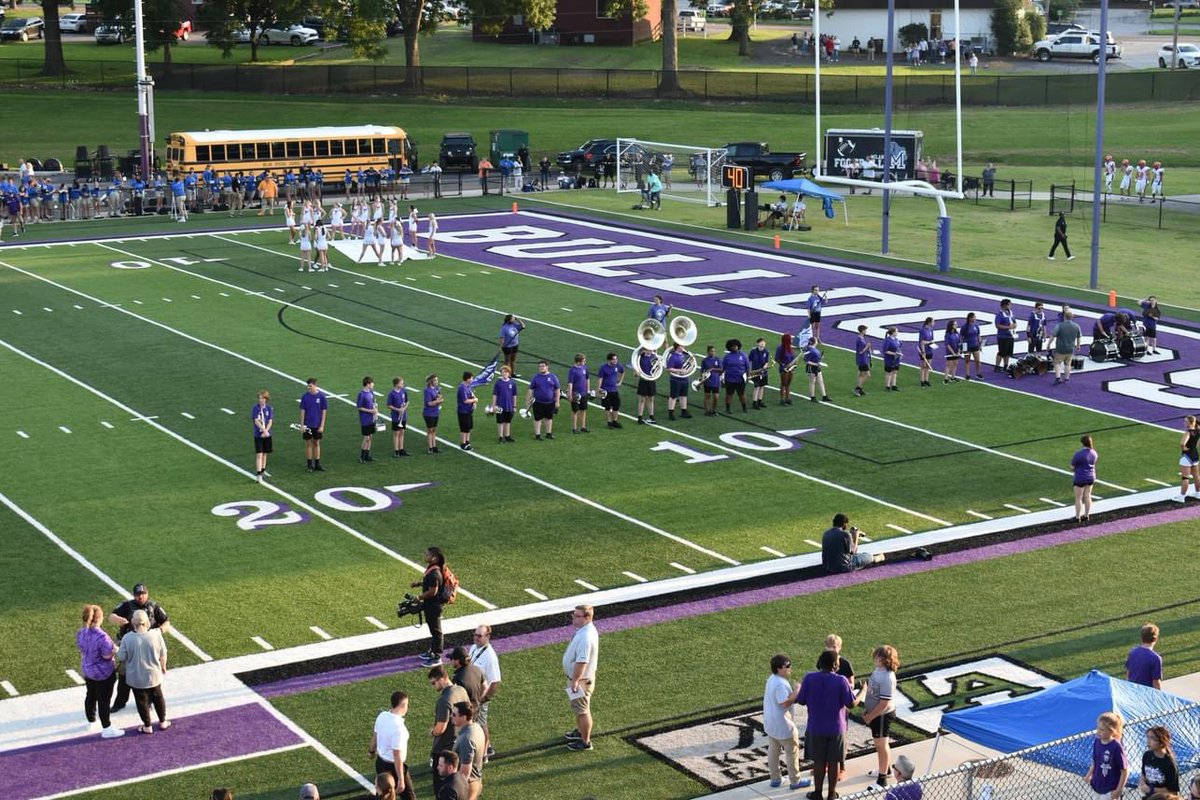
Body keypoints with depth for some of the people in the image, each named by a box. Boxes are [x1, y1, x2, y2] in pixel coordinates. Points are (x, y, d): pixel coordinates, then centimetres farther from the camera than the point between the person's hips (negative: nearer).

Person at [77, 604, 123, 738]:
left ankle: (91, 723, 40)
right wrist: (116, 649, -6)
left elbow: (82, 650, 5)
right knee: (104, 700, 5)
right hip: (103, 674, -7)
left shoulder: (81, 633, -8)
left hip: (87, 670, 7)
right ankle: (106, 729, 16)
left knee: (91, 696, 23)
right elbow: (107, 655, -25)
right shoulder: (101, 636, -32)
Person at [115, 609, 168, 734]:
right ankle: (163, 722, 37)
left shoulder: (127, 638, -22)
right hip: (154, 675, 2)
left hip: (136, 678, -2)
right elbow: (163, 654, -5)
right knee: (158, 698, 23)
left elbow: (121, 657, -12)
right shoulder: (156, 635, -17)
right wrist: (163, 667, 14)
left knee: (142, 701, 16)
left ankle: (147, 726, 27)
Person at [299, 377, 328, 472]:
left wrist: (322, 425, -7)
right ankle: (310, 465, 12)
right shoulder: (305, 396, -5)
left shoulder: (321, 396, -7)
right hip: (307, 425, 0)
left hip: (317, 425, 0)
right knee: (308, 444, 5)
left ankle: (317, 464, 17)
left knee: (316, 443, 10)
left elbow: (324, 412, -4)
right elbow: (302, 411, -1)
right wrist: (301, 425, -5)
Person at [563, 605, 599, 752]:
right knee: (578, 708, 27)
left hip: (581, 679, -10)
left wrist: (575, 681, -23)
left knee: (582, 710, 6)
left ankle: (585, 742, 19)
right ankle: (580, 731, 45)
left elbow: (582, 662, -31)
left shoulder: (585, 637, -32)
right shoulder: (587, 629, 1)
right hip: (578, 677, 10)